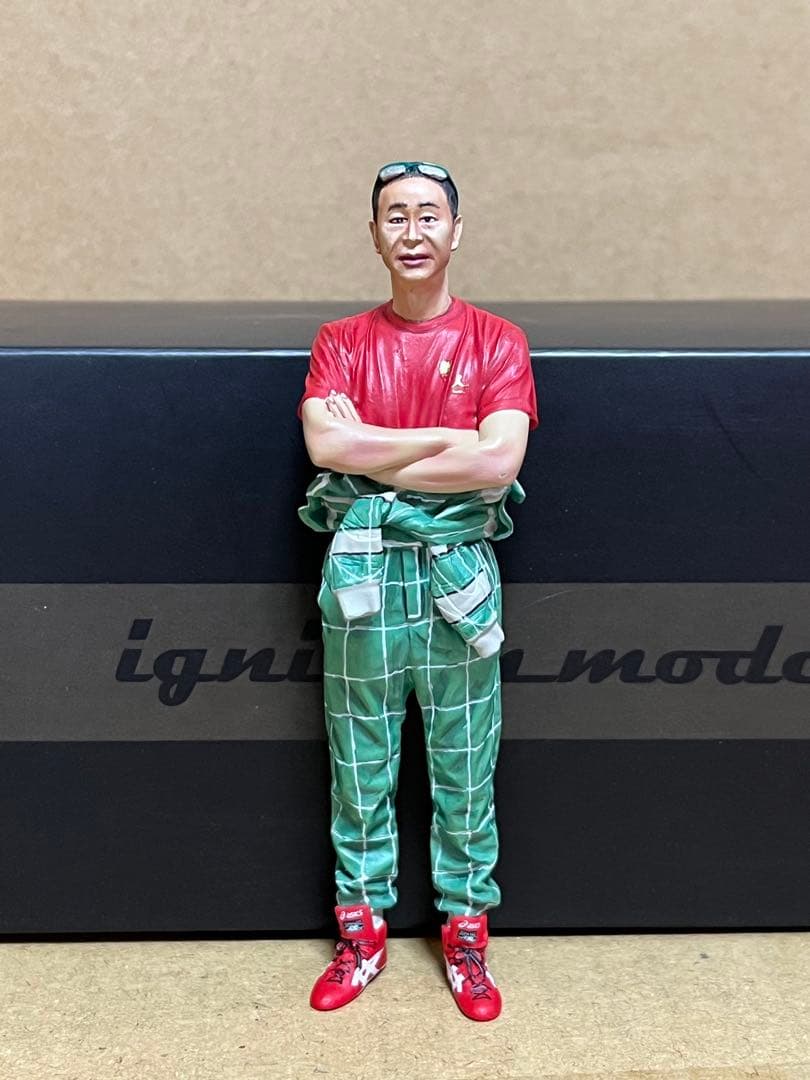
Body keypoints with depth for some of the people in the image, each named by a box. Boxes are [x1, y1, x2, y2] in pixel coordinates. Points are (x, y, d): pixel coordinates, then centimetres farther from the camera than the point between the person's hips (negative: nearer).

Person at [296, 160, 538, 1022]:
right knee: (359, 765, 11)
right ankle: (361, 929, 28)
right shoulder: (340, 341, 5)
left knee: (465, 768, 10)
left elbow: (500, 461, -15)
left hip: (458, 570, -1)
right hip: (362, 571, 1)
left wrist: (370, 457, -11)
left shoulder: (496, 339, 1)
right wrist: (450, 439, -13)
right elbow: (325, 445, -13)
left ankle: (465, 931, 27)